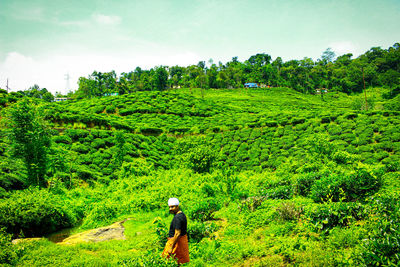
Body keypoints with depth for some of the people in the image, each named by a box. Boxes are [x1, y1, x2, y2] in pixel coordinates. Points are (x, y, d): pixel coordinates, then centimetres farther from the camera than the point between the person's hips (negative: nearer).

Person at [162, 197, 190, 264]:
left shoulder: (177, 217, -22)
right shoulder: (182, 214, 8)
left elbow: (177, 234, -26)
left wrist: (171, 247, -23)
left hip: (176, 241, -10)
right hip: (183, 239, 10)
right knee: (182, 261, 14)